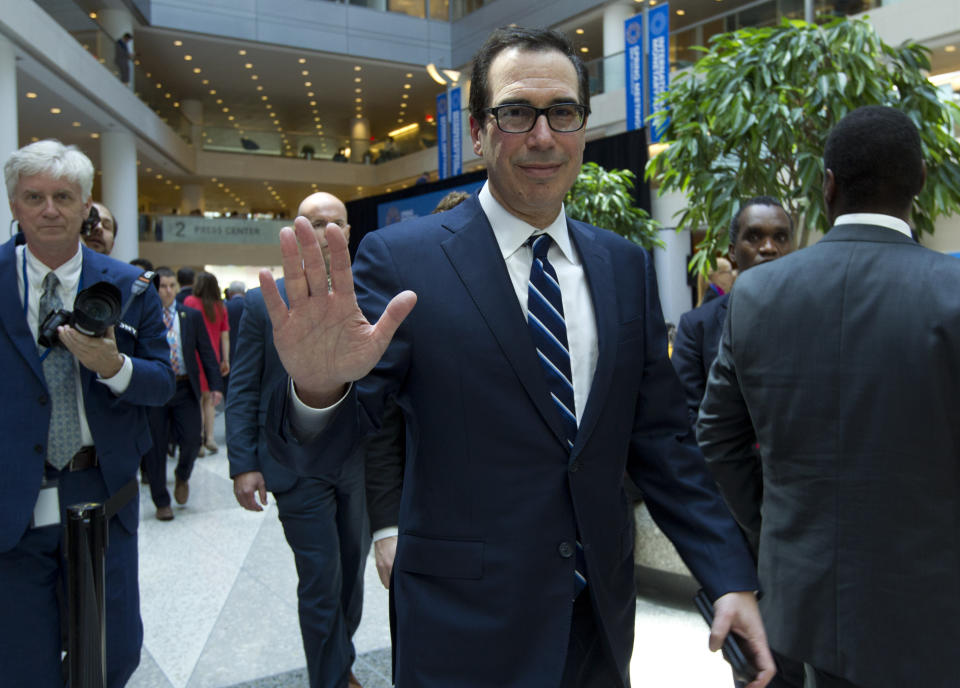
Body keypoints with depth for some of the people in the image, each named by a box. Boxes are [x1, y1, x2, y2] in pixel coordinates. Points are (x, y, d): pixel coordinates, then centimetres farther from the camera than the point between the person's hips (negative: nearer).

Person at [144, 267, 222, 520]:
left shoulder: (192, 316, 7)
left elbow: (206, 352, 6)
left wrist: (215, 385, -1)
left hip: (185, 388, 2)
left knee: (192, 440, -4)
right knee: (155, 447, 5)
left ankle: (182, 476, 29)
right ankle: (161, 502, 19)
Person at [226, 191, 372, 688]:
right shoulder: (263, 303, -3)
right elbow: (242, 390, -2)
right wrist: (243, 465, -8)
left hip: (362, 461, 3)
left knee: (352, 570, 19)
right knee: (320, 582, 2)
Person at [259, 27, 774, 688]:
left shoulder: (626, 266, 1)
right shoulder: (402, 259, -12)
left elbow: (661, 439, 4)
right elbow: (322, 449, -15)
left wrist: (732, 578, -2)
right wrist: (319, 388, -37)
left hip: (601, 615, 5)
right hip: (466, 626, -4)